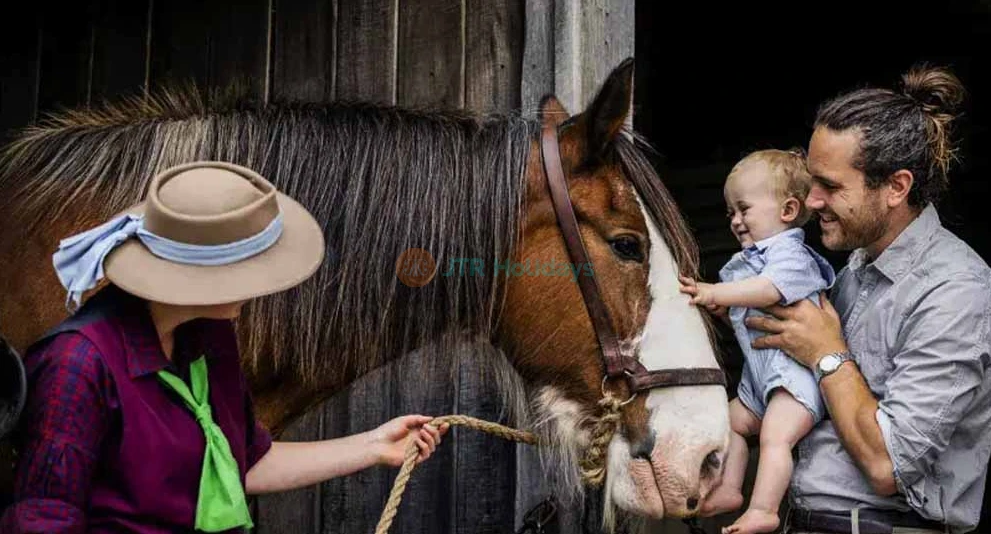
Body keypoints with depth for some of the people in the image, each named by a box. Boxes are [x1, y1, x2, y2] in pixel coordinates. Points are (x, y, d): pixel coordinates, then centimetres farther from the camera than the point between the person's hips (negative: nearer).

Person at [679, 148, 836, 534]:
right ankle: (729, 491, 24)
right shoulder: (748, 260, 16)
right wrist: (713, 303, 1)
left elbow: (768, 290, -34)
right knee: (731, 422, 17)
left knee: (775, 435, -21)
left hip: (795, 368, -11)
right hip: (759, 374, 11)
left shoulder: (790, 254, -14)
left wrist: (714, 292, -36)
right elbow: (738, 313, 21)